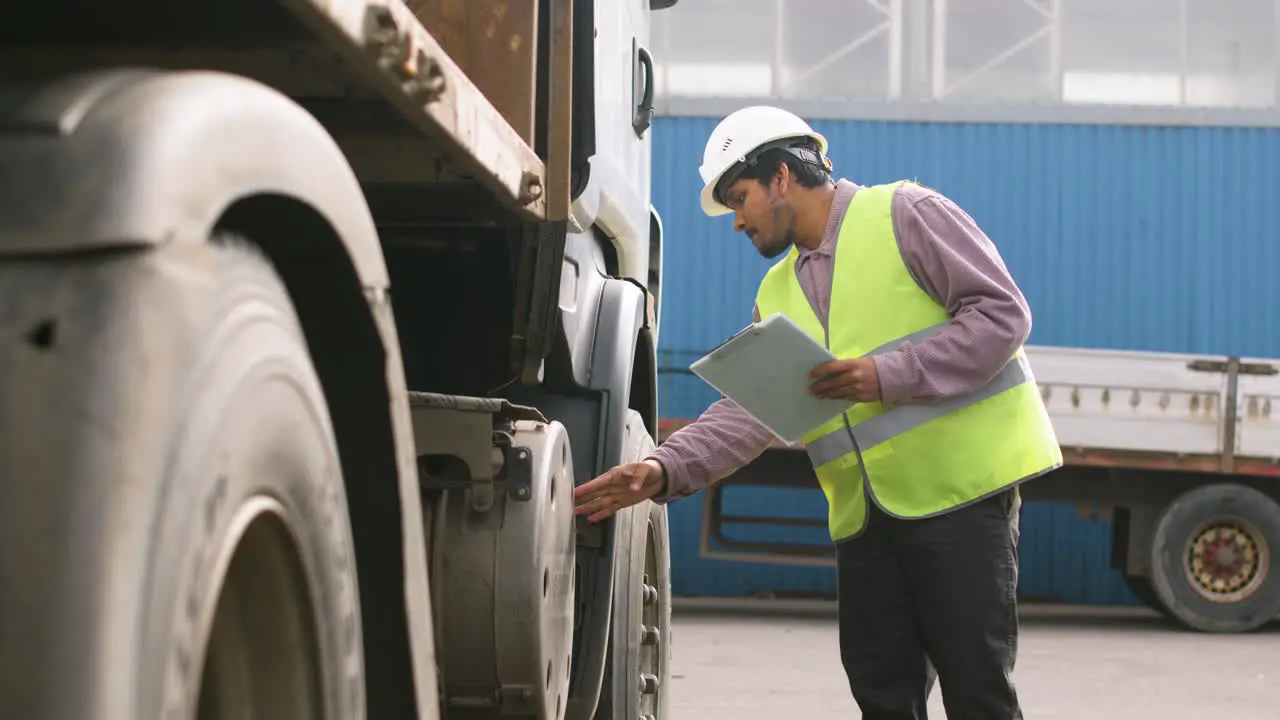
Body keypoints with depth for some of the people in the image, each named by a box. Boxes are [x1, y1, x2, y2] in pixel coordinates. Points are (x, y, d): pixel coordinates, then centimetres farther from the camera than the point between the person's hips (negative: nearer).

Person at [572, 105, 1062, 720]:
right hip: (865, 517, 7)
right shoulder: (776, 294, 18)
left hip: (960, 488, -7)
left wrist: (889, 375, -18)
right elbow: (746, 413, 8)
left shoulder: (904, 214, -2)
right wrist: (665, 471, -8)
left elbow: (1002, 311, -10)